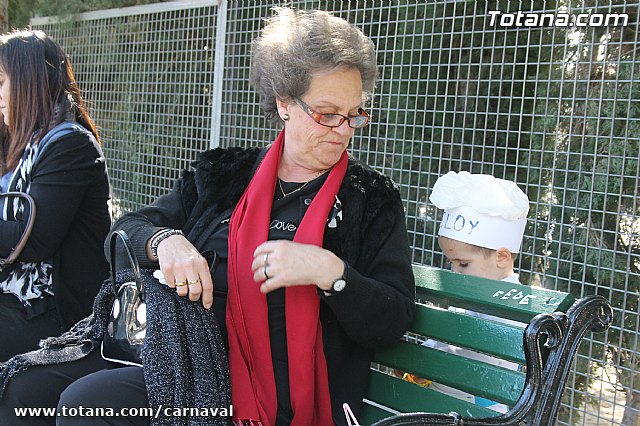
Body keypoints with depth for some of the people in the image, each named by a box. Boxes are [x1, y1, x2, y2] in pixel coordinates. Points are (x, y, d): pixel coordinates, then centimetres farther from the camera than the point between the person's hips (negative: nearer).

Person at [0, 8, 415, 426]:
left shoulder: (373, 199, 1)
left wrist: (331, 272, -22)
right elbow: (127, 230, 10)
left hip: (270, 389, -4)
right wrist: (165, 241, -14)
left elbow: (394, 321, -4)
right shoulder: (223, 174, 10)